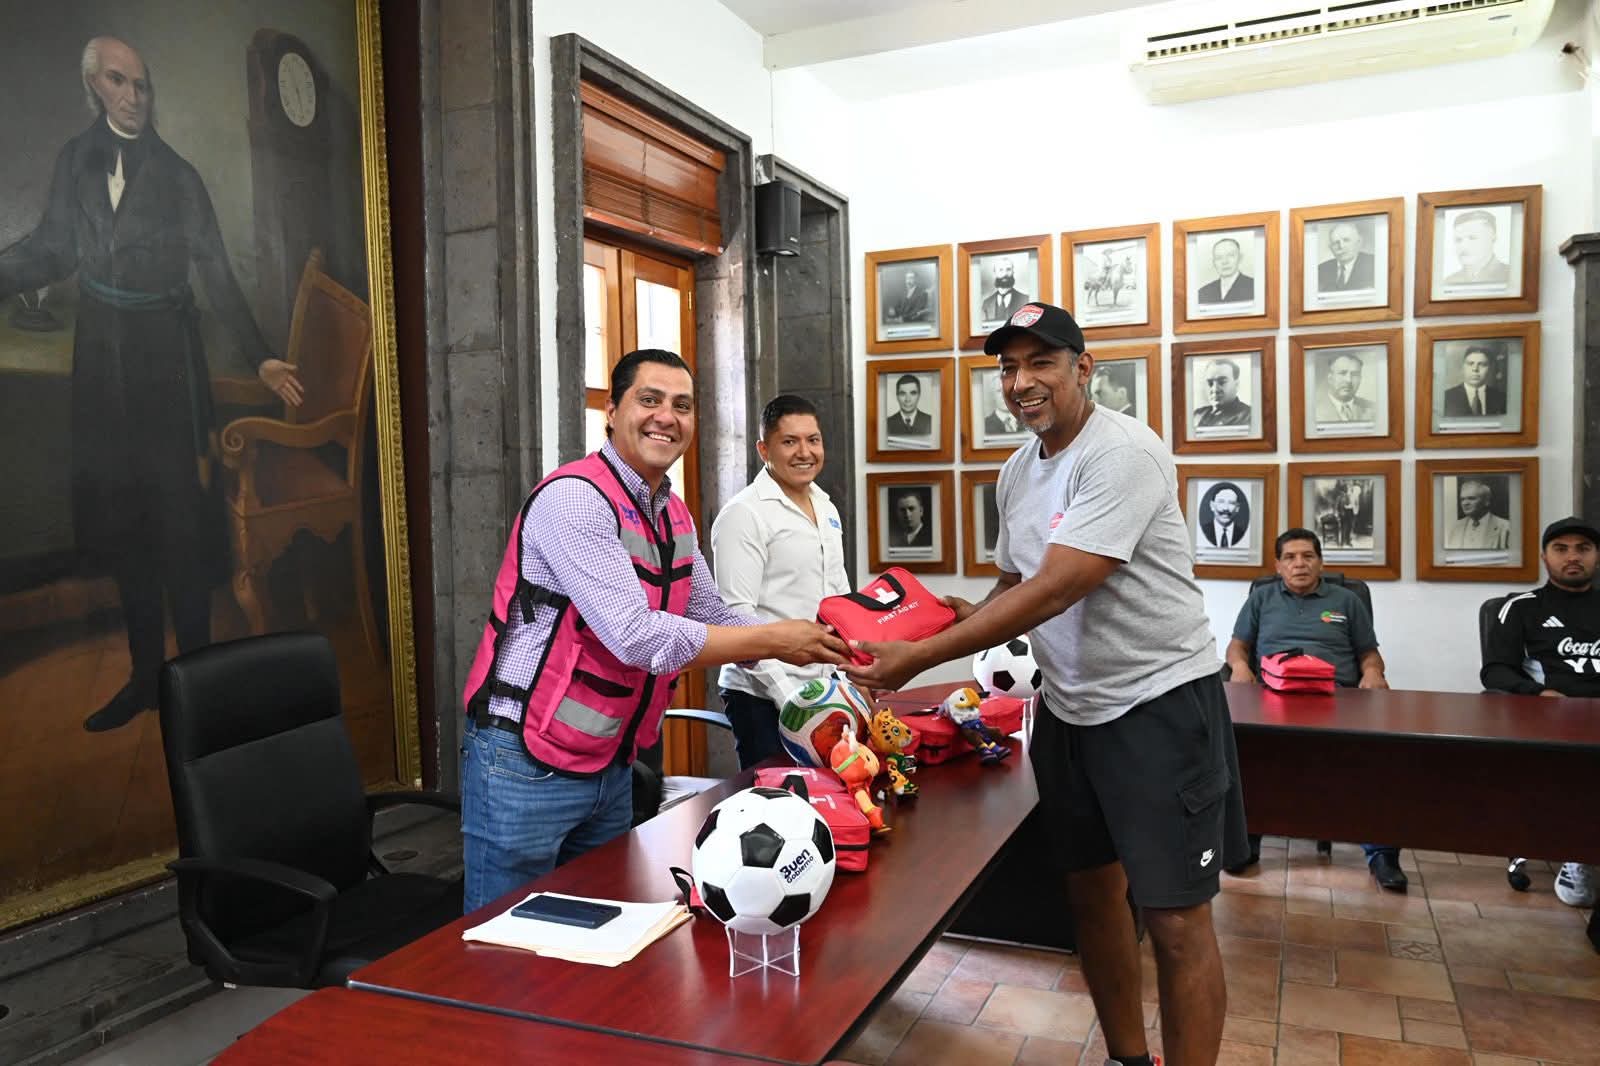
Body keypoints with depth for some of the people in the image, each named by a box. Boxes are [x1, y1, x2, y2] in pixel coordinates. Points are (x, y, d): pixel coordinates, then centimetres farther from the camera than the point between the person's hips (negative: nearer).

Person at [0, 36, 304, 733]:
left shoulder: (176, 175, -2)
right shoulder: (76, 160, 7)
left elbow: (216, 274, -4)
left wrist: (261, 358, -12)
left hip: (165, 353, -4)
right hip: (102, 355, 4)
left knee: (180, 519, -2)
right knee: (121, 519, 8)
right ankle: (145, 673, 19)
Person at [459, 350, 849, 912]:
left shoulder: (675, 516, 7)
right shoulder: (573, 497, -20)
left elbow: (714, 618, 15)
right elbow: (637, 636, -28)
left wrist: (812, 642, -1)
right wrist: (773, 640, -20)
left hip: (611, 763, 8)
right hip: (527, 762, -8)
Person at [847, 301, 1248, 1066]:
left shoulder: (1123, 453, -20)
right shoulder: (1016, 472, 6)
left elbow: (1054, 593, -27)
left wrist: (918, 657, -26)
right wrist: (966, 619, -5)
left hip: (1159, 701, -8)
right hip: (1068, 707, 8)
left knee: (1176, 921, -3)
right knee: (1091, 890, 17)